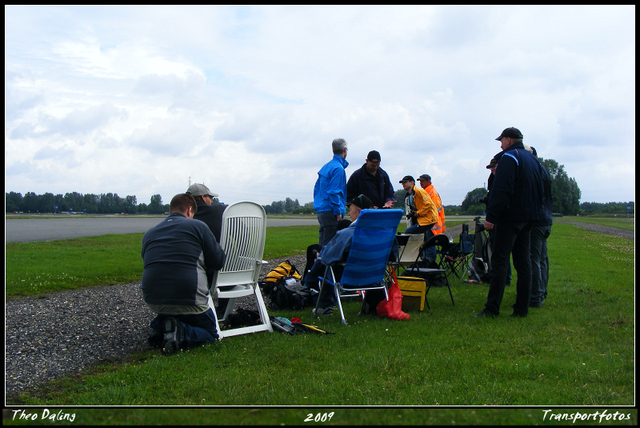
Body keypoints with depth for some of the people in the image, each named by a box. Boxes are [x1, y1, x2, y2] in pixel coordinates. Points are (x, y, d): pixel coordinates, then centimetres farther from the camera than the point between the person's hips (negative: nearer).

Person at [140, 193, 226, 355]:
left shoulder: (149, 233, 14)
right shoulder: (197, 226, 0)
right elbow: (218, 261, 1)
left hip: (152, 300, 5)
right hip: (188, 299, -5)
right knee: (209, 331, 18)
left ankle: (160, 328, 5)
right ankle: (181, 332, -12)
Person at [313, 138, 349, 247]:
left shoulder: (326, 166, 15)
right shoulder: (338, 168, -11)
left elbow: (316, 188, 19)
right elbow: (333, 192, -18)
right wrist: (338, 212, -14)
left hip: (321, 210, 9)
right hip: (330, 213, -9)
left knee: (322, 244, 12)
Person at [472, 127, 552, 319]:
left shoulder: (508, 158, -10)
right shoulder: (532, 159, 17)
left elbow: (501, 190, -19)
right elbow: (546, 185, 22)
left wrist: (491, 217, -18)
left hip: (511, 216, -8)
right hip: (529, 217, 9)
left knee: (499, 261, -9)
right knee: (523, 262, 9)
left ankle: (492, 308, -11)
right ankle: (522, 308, 11)